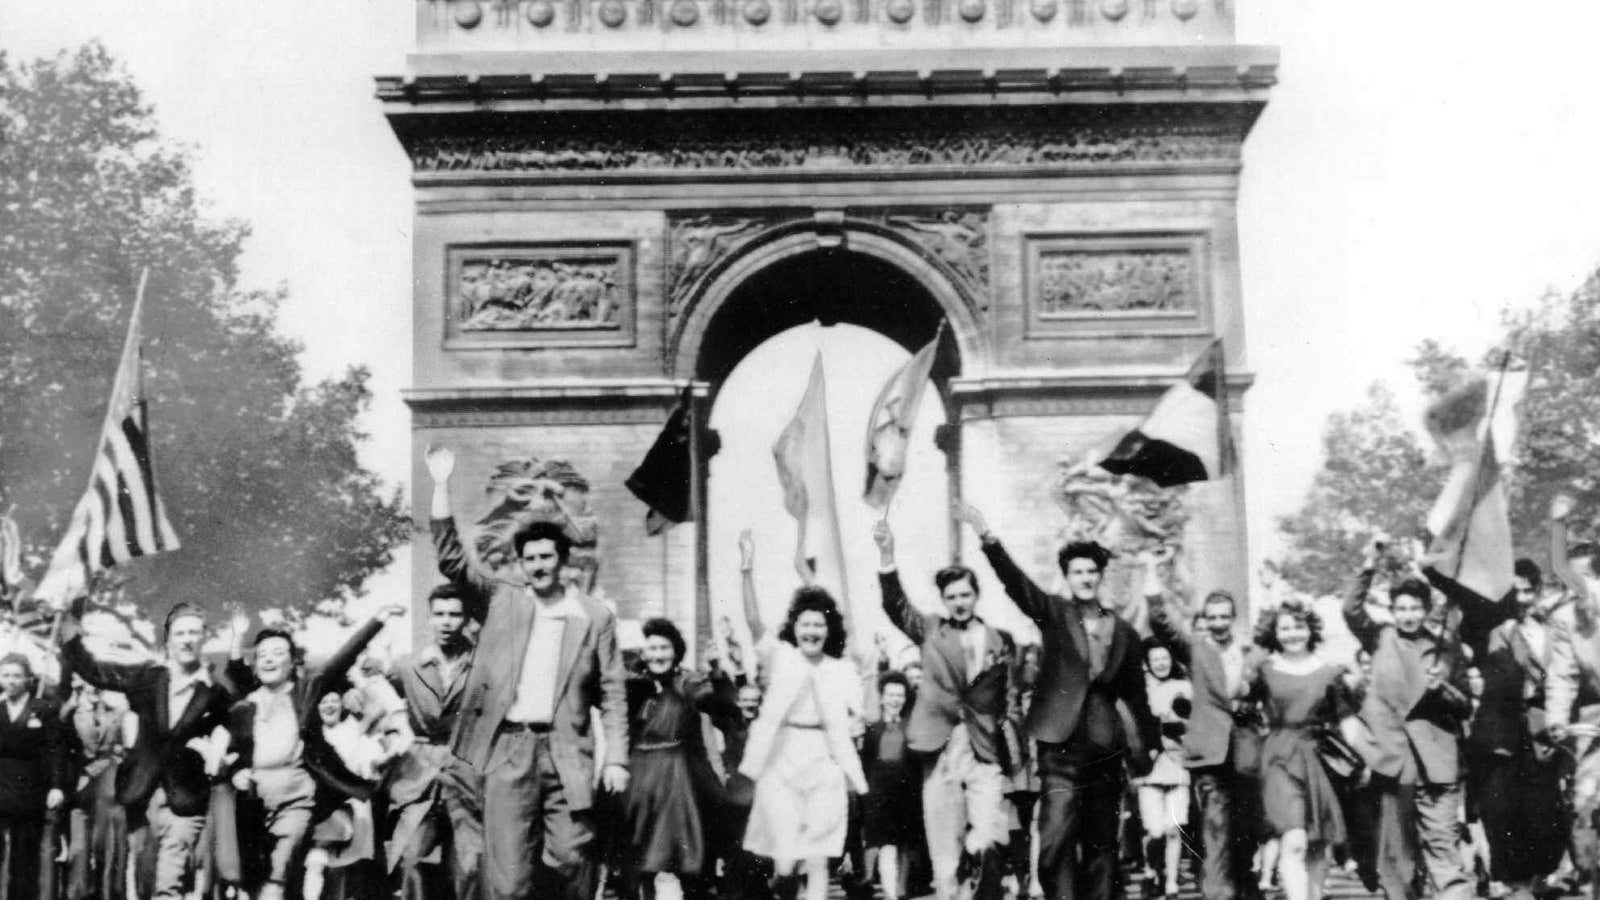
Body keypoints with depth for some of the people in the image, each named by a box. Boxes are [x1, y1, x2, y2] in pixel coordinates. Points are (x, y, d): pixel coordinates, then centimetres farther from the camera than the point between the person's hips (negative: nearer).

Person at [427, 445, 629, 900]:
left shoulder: (595, 616, 6)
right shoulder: (500, 599, 8)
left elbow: (612, 692, 7)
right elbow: (450, 558, -1)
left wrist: (616, 759, -1)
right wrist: (442, 486, -9)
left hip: (566, 751, 0)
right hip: (509, 748, 0)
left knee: (572, 859, 1)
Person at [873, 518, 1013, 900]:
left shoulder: (1001, 640, 9)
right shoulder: (930, 631, 8)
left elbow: (1009, 698, 14)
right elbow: (896, 604, -6)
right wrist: (887, 554, -19)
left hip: (986, 753, 0)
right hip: (940, 751, 0)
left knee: (988, 847, -14)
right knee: (944, 852, 3)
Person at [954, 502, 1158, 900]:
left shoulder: (1124, 633, 10)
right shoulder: (1054, 614, 3)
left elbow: (1135, 695, 17)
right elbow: (1015, 582, -14)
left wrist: (1150, 744, 17)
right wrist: (987, 538, -29)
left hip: (1107, 751, 3)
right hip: (1062, 747, -3)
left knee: (1102, 846, 9)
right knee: (1056, 843, -12)